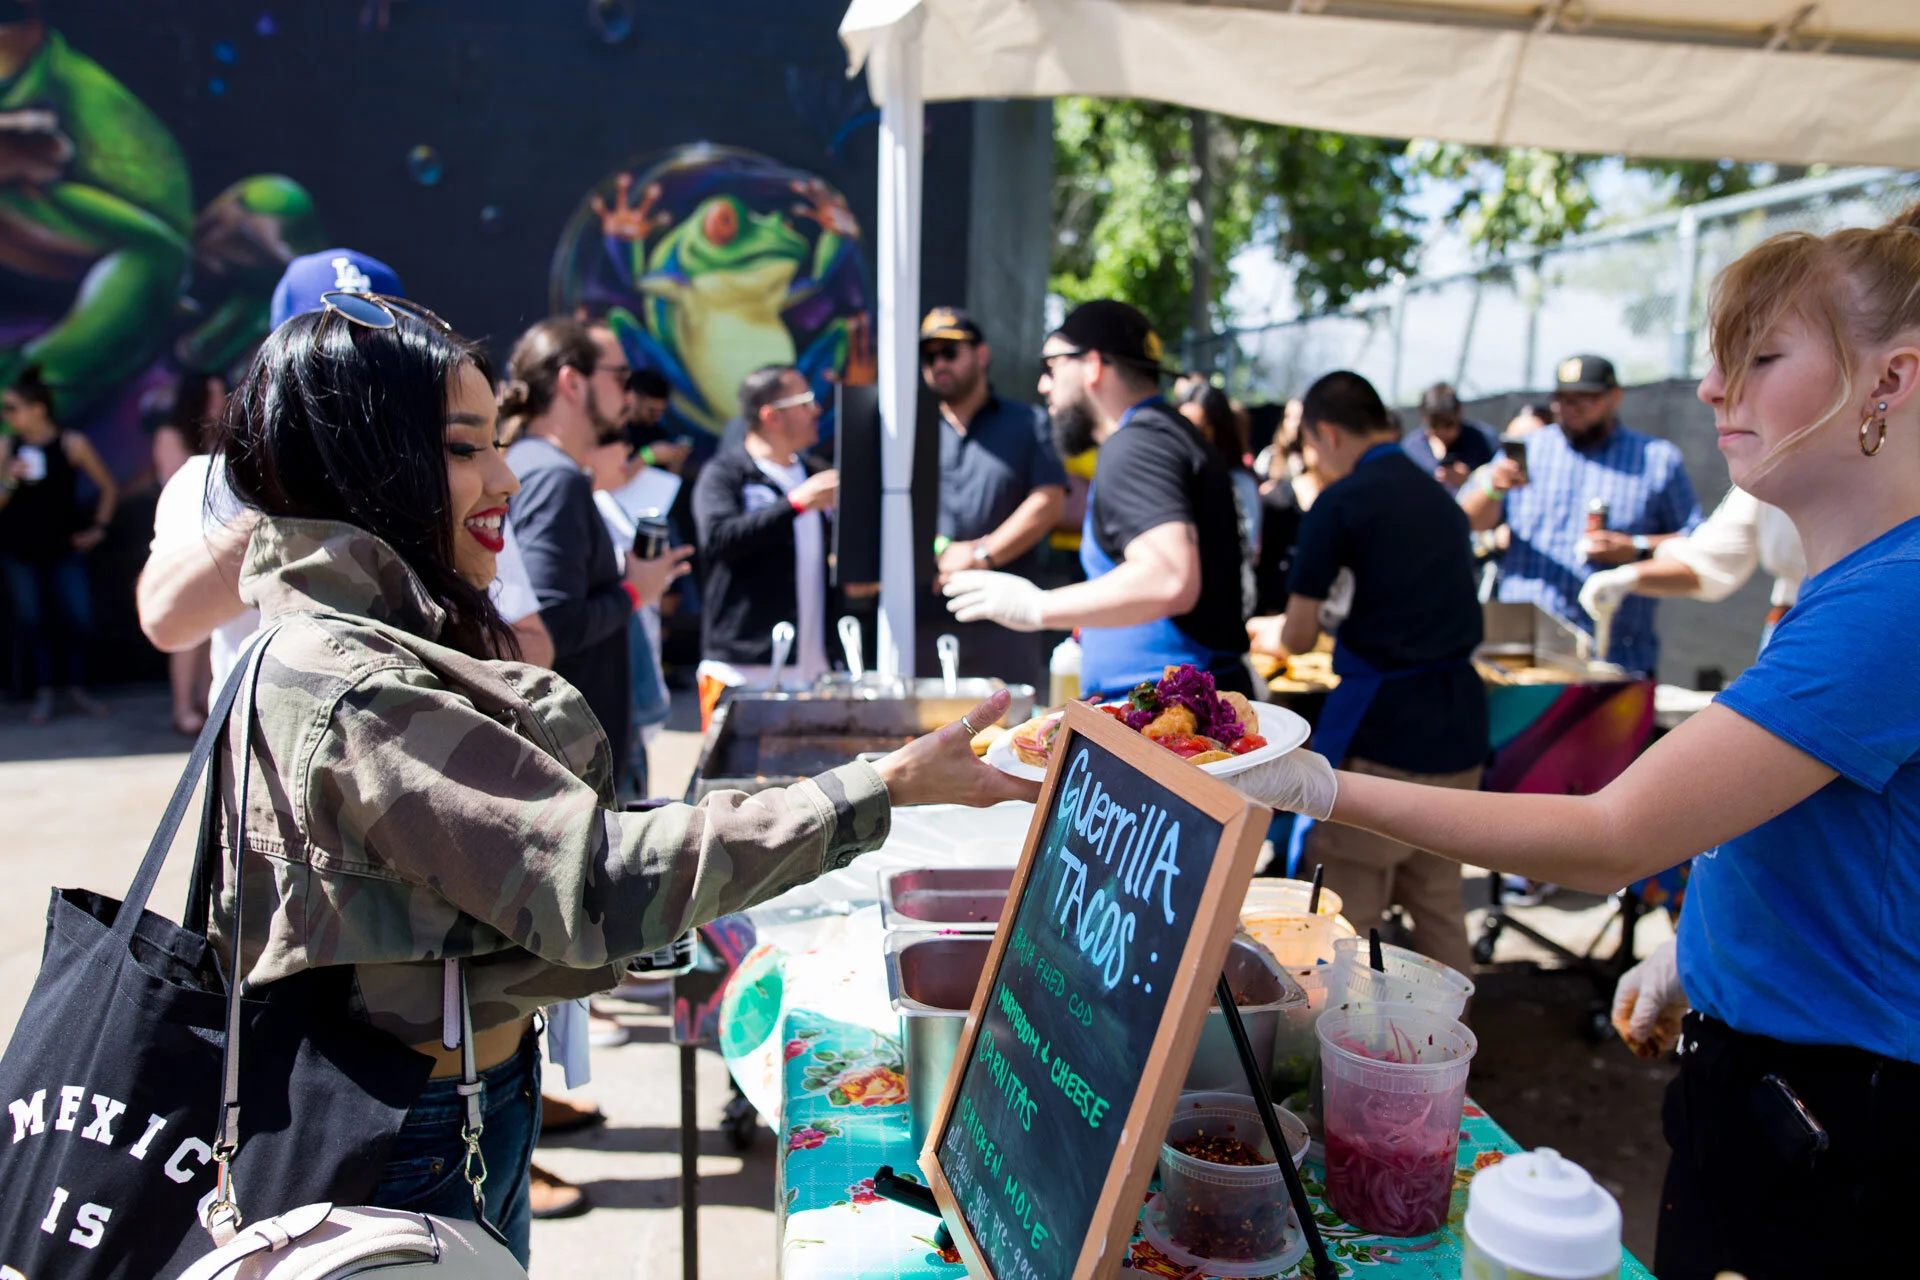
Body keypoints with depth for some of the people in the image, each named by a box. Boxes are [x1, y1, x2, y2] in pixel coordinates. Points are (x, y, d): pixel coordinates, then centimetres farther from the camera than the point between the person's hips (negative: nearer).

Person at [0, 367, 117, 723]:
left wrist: (97, 527, 4)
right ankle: (44, 693, 13)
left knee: (79, 618, -4)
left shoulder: (72, 444, -6)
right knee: (31, 619, 3)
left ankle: (77, 687, 14)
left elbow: (108, 488, 7)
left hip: (64, 547, -1)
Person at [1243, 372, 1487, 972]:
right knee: (1438, 903, 20)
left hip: (1383, 726, -7)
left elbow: (1298, 639, -7)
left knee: (1344, 917, 4)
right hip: (1459, 726, 8)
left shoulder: (1341, 503, -8)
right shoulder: (1442, 499, 14)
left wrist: (1271, 635, 17)